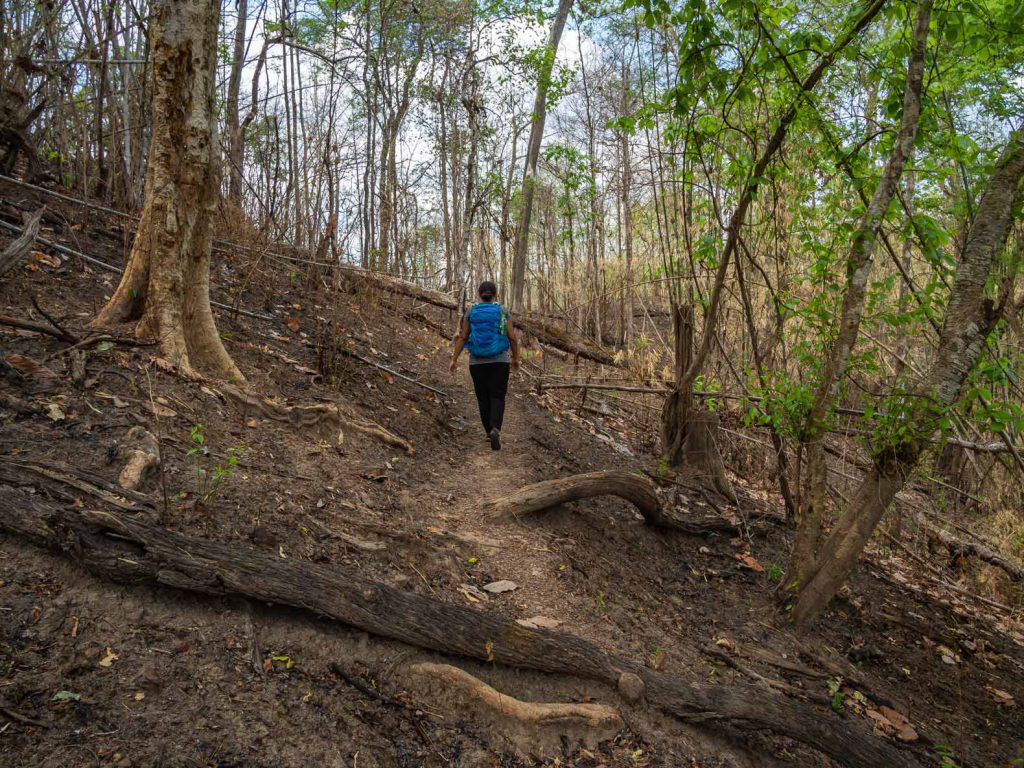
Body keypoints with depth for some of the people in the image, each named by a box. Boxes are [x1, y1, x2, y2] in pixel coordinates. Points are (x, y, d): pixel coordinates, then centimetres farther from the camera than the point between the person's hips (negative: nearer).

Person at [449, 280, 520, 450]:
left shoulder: (471, 312, 1)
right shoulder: (502, 311, -2)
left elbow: (462, 338, -3)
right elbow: (512, 338, -3)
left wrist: (454, 360, 3)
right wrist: (516, 359, 10)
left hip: (477, 362, 2)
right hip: (499, 361, -1)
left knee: (483, 397, 16)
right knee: (497, 397, 0)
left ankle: (489, 430, 27)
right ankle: (495, 429, -23)